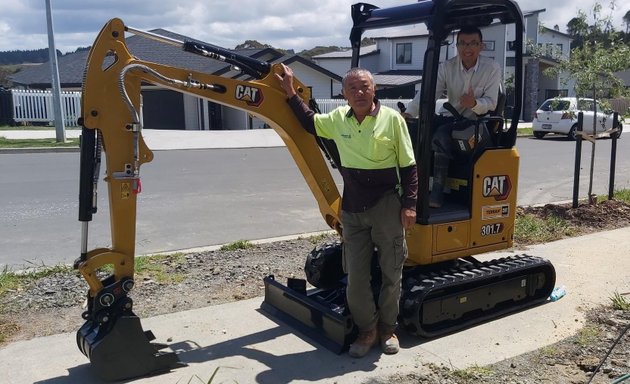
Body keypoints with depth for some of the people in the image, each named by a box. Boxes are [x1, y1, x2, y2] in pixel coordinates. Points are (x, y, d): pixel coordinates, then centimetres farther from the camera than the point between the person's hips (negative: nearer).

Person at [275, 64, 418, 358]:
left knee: (391, 272, 9)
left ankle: (388, 328, 29)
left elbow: (408, 166, -4)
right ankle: (367, 329, 25)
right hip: (352, 209, 3)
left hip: (387, 206, -3)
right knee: (355, 276, 6)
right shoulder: (338, 118, 4)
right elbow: (309, 122, 23)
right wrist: (290, 93, 18)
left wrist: (409, 204, -8)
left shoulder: (392, 119, -7)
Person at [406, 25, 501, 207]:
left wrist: (474, 103, -35)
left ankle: (437, 192, -29)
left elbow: (491, 103, -12)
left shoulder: (492, 68, -9)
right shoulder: (447, 67, -2)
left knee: (440, 136, -32)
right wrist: (408, 113, -28)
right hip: (452, 118, 5)